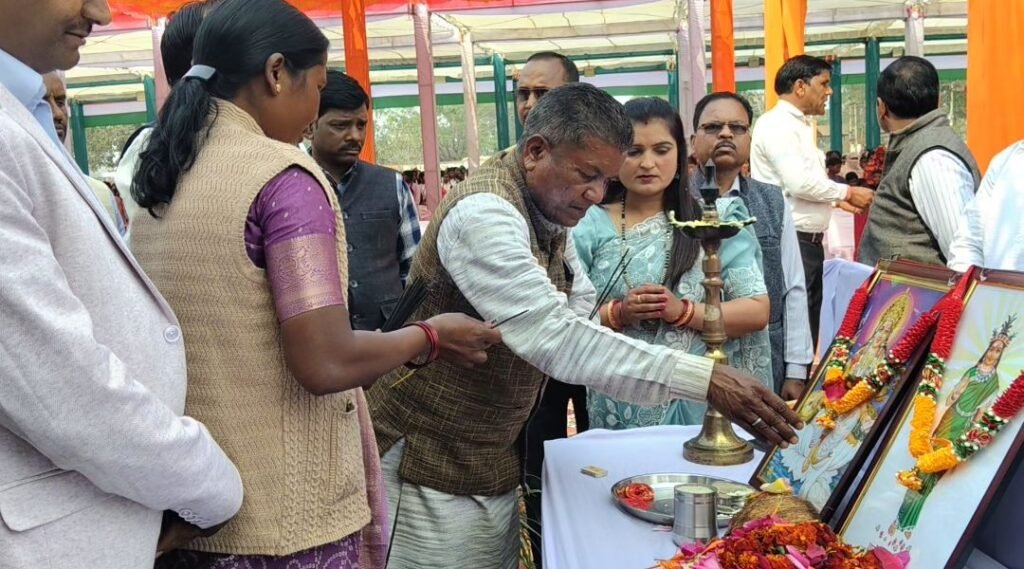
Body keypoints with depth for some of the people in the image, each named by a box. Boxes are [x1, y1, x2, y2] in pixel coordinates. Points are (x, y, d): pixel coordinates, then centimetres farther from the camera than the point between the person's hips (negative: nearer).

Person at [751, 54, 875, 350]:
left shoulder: (800, 126, 18)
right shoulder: (776, 124, -13)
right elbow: (799, 183, -21)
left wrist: (838, 199, 10)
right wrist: (848, 192, -9)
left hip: (808, 242, 10)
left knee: (807, 327, 15)